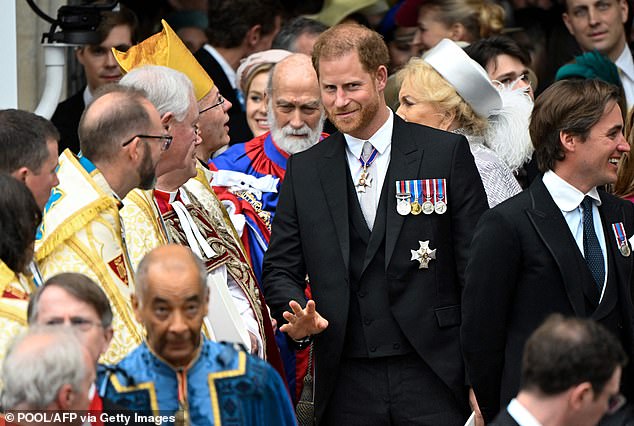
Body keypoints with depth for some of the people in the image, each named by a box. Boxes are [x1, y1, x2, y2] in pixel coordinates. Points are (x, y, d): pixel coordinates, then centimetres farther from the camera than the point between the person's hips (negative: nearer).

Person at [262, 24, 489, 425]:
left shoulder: (447, 153, 1)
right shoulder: (303, 171, 10)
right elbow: (280, 268, 11)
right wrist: (298, 320, -12)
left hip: (432, 377, -2)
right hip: (347, 387, 2)